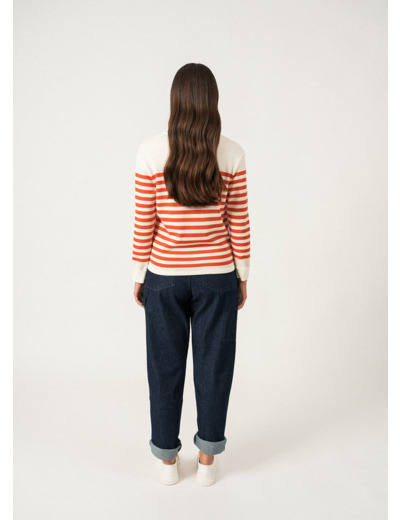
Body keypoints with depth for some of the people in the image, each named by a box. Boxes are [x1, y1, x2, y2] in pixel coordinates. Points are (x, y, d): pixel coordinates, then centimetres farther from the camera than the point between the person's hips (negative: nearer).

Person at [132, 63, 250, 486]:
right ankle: (207, 460, 28)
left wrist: (138, 276, 6)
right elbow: (238, 224, -3)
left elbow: (143, 224, -5)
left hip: (164, 276, 0)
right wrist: (242, 275, 9)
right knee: (213, 365, 13)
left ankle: (167, 458, 29)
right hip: (217, 277, 1)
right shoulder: (232, 154, -7)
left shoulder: (151, 152, -9)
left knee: (166, 367, 14)